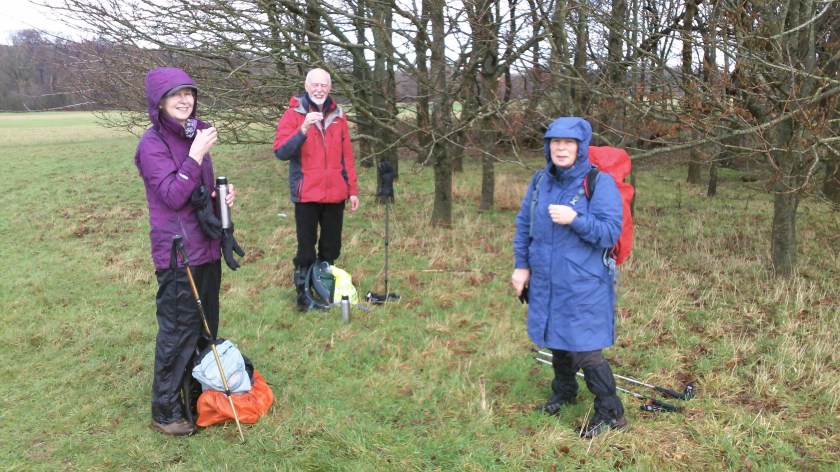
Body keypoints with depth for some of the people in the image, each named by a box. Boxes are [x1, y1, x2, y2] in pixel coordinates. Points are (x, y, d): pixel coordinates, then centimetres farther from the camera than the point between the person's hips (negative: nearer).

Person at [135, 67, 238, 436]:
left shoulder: (195, 135, 11)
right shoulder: (153, 143, -13)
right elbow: (173, 195, -23)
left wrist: (223, 195, 0)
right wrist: (196, 155, -26)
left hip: (206, 245, 8)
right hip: (178, 252, -8)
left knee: (206, 326, 17)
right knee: (178, 331, -2)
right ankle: (166, 411, 11)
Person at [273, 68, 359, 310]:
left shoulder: (338, 115, 9)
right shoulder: (293, 114, -4)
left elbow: (347, 156, 12)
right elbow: (281, 151, -15)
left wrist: (353, 190, 9)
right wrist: (303, 130, -29)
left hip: (335, 194, 4)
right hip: (306, 195, -4)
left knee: (332, 248, 12)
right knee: (306, 248, 3)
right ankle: (303, 293, 16)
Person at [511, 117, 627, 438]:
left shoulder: (600, 182, -12)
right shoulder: (540, 181, 5)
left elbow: (610, 233, -16)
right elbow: (523, 225, 13)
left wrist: (574, 219, -28)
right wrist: (521, 265, 9)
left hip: (583, 287, -6)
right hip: (546, 282, 6)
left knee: (585, 350, -4)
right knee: (557, 341, 21)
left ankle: (610, 413, 16)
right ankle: (564, 393, 45)